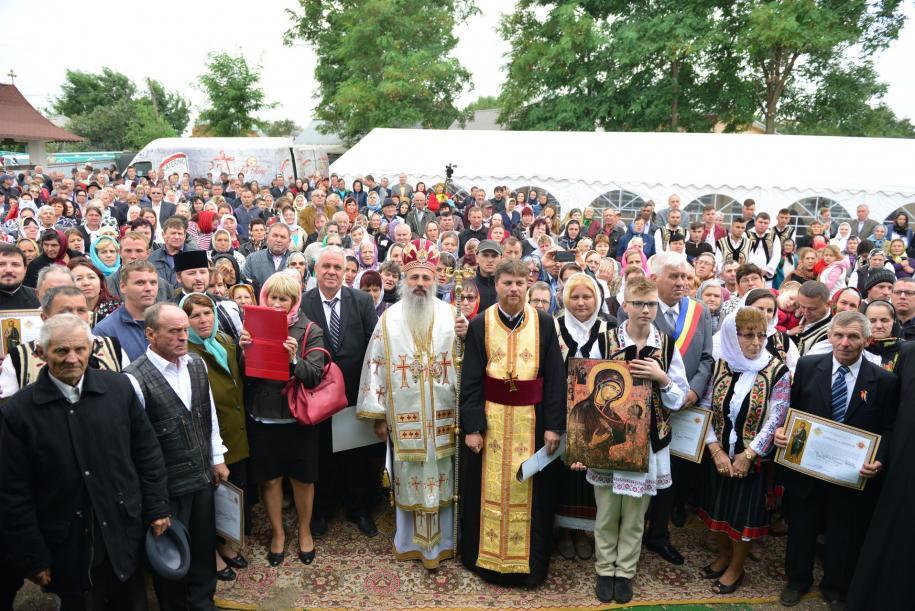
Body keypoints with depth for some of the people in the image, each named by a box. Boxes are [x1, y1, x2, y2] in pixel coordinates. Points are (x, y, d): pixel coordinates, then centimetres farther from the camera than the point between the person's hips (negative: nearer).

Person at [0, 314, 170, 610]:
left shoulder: (119, 387, -5)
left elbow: (147, 452, 3)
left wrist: (157, 508, 2)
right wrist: (32, 558, -5)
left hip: (125, 535, 2)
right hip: (67, 549, -2)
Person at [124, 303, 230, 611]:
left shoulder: (197, 365, 0)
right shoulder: (135, 379, -21)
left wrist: (218, 459, 12)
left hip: (203, 476, 6)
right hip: (166, 485, -5)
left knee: (204, 545, 19)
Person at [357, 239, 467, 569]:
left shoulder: (450, 315, 2)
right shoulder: (389, 318, 1)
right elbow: (376, 366, 1)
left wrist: (465, 338, -19)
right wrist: (378, 415, -1)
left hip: (442, 415, 0)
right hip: (403, 416, 0)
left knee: (441, 478, 7)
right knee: (407, 479, 9)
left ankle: (441, 541, 22)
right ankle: (410, 541, 26)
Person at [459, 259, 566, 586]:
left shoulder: (544, 323, -1)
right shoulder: (479, 325, -1)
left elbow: (555, 377, -1)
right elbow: (470, 380, -3)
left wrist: (553, 425, -6)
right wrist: (472, 426, -9)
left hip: (532, 418, 0)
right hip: (490, 416, 0)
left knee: (529, 489, 9)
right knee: (491, 489, 9)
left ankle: (529, 559, 27)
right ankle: (487, 555, 28)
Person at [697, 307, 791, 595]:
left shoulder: (777, 371, -12)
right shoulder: (718, 365, -6)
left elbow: (775, 420, -13)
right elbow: (704, 409, -4)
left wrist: (747, 455, -14)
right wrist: (716, 450, -11)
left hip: (753, 459, -3)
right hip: (719, 456, 3)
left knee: (745, 512, 10)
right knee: (718, 506, 16)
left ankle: (736, 567, 32)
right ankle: (723, 555, 42)